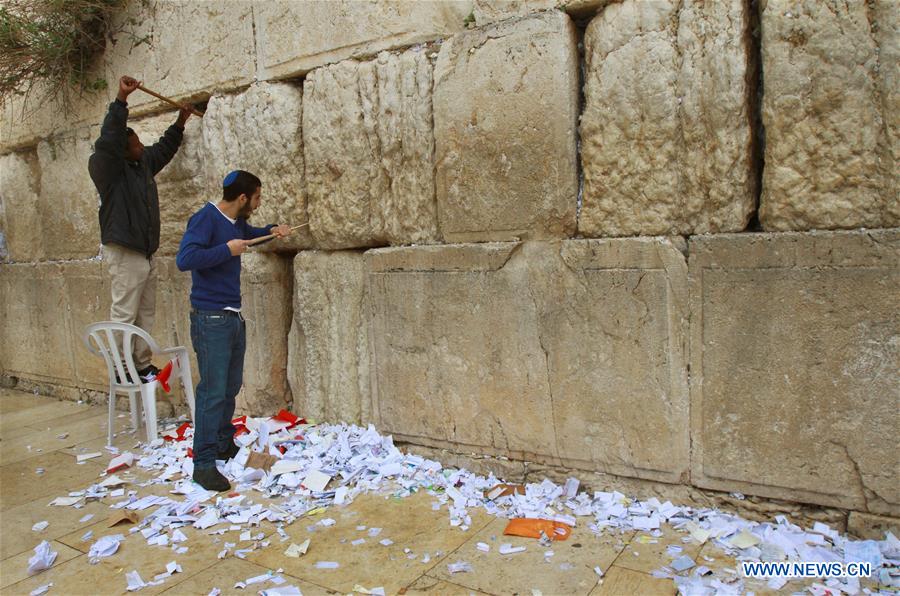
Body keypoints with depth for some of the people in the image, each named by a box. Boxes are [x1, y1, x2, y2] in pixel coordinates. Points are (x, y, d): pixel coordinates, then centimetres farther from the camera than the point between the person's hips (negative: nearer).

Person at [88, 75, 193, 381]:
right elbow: (107, 140, -29)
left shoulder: (144, 163, 12)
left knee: (145, 315, 12)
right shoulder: (109, 167, -11)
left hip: (146, 252, 9)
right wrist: (121, 99, -32)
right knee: (124, 315, -6)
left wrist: (180, 122, 28)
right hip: (124, 254, -9)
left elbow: (164, 148, 30)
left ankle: (143, 365, 19)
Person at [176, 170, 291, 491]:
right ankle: (203, 464, -1)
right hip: (210, 319, -9)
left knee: (231, 387, 15)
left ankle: (224, 444, 30)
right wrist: (227, 250, -20)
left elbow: (248, 234, 37)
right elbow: (184, 259, -25)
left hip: (234, 317, 9)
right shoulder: (205, 218, -13)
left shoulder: (237, 222, 12)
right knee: (213, 391, -8)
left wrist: (270, 231, 19)